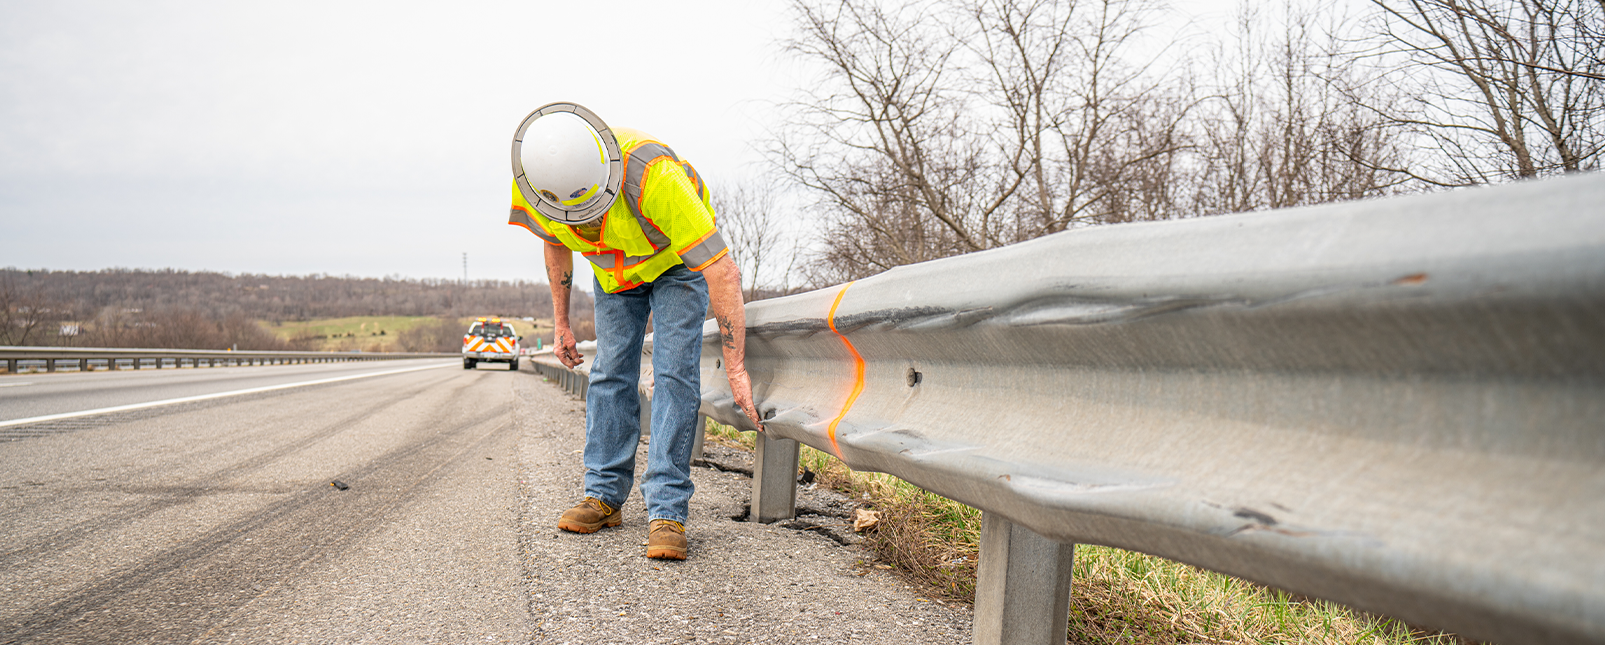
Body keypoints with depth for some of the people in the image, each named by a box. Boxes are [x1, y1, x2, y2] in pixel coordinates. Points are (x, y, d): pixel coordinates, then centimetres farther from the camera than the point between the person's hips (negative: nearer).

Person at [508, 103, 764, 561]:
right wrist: (561, 324, 3)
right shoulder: (532, 190, -28)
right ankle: (605, 496, 14)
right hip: (614, 270, 4)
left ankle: (667, 510, -12)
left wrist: (736, 368, -41)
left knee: (674, 375, -15)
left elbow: (722, 272, -41)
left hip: (678, 261, -4)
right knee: (610, 373, 1)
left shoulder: (652, 178, -45)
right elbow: (556, 246, -1)